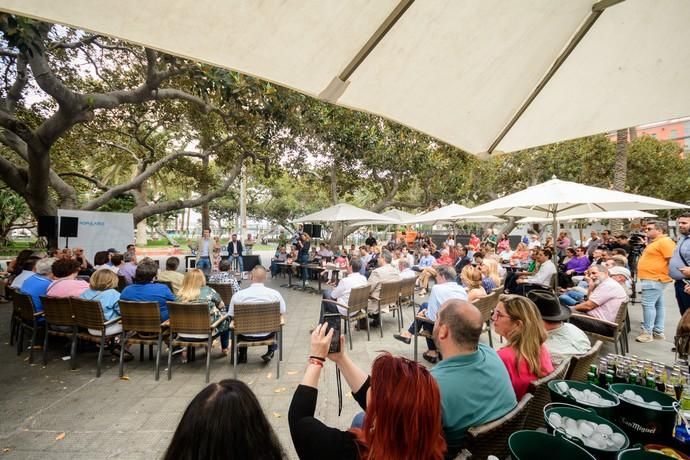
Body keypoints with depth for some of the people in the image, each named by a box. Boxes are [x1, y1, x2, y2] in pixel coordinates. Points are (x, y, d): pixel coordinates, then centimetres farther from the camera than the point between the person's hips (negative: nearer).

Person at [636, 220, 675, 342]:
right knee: (658, 305, 14)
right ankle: (658, 332, 20)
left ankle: (647, 332, -5)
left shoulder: (665, 242, -14)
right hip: (653, 279, 11)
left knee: (648, 304, -9)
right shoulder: (655, 242, 18)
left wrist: (668, 276, -16)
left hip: (655, 279, -11)